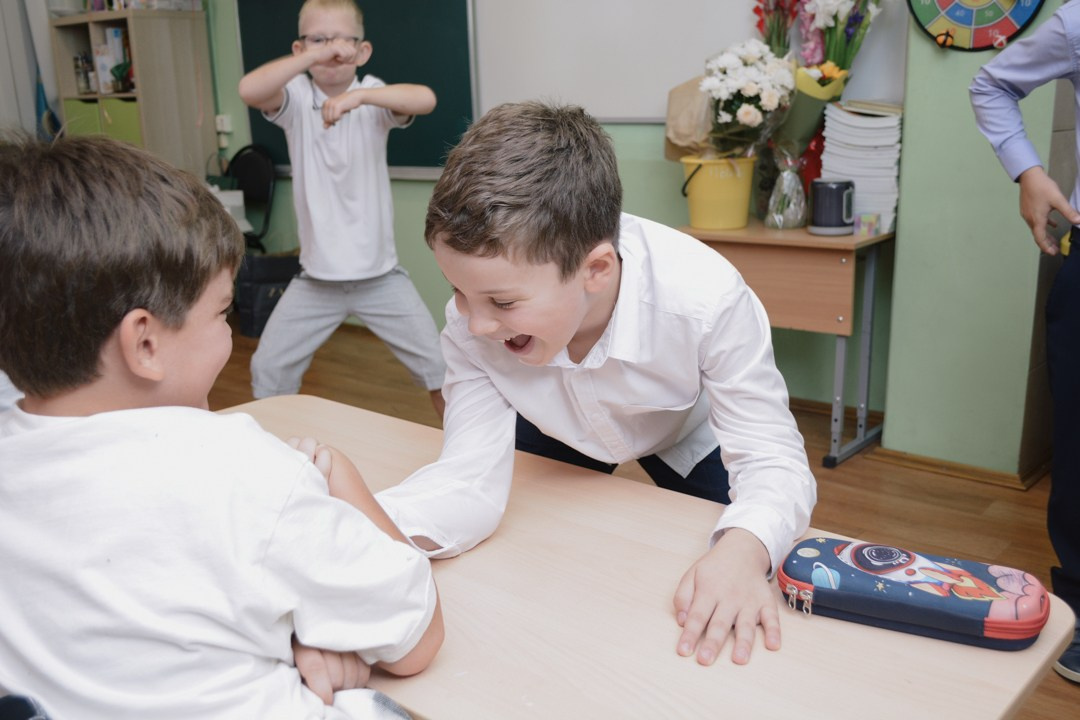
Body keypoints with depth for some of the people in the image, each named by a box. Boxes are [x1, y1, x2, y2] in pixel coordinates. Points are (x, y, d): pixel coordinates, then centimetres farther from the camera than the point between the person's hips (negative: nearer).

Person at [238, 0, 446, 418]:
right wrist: (314, 56, -33)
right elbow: (249, 90, -26)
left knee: (438, 366, 2)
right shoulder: (296, 97, -4)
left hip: (380, 273, -1)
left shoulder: (372, 94, -5)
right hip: (317, 276, 1)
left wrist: (359, 95, -41)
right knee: (268, 369, 7)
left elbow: (425, 99, -27)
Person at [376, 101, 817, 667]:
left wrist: (743, 550, -58)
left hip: (687, 436, -1)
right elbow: (470, 478, -32)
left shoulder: (705, 299, -42)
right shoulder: (470, 323, -33)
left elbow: (771, 458, -35)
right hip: (557, 432, 2)